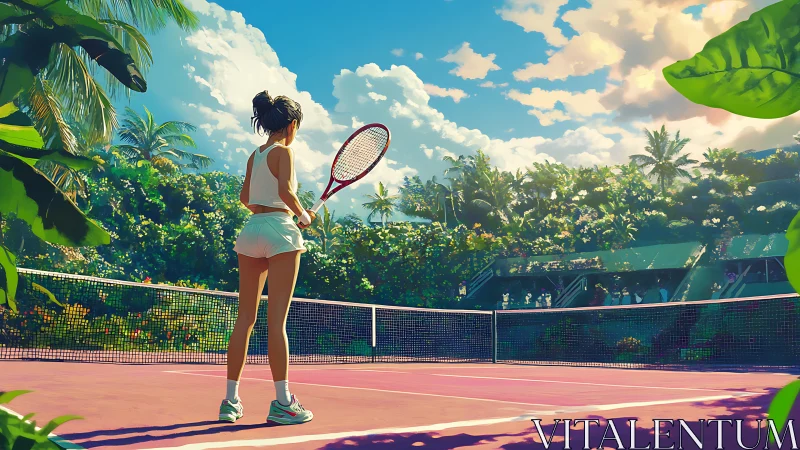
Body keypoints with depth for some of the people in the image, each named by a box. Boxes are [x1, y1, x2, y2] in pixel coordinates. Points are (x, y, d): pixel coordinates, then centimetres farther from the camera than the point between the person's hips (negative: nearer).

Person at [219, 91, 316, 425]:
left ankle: (231, 401, 9)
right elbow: (285, 190, -19)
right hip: (279, 230, -7)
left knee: (245, 319, 8)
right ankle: (282, 403, -6)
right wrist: (303, 214, -4)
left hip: (251, 230, 7)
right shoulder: (284, 152, -4)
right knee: (277, 320, -8)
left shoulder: (255, 155, 16)